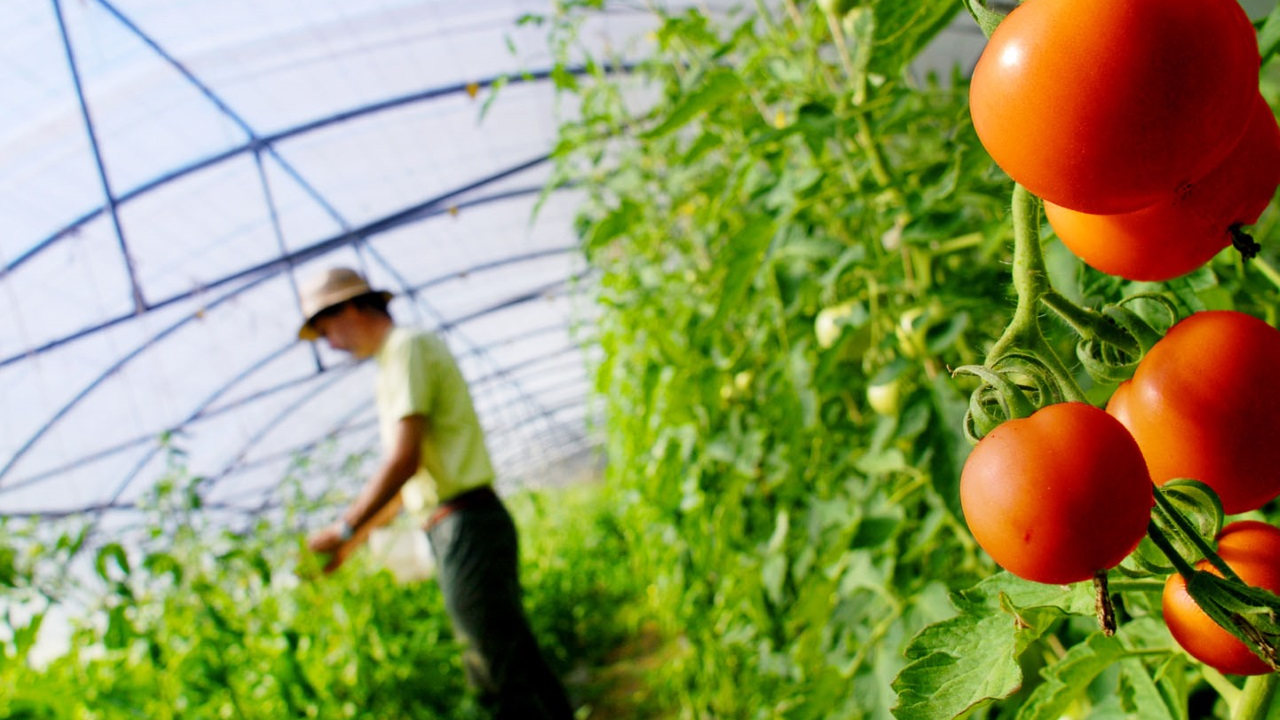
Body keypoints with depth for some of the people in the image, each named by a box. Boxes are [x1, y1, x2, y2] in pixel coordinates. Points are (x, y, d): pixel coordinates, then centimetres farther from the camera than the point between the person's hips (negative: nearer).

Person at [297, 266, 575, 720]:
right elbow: (414, 476, 22)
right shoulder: (396, 361, 22)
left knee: (506, 675, -7)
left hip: (465, 526, -10)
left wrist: (344, 528, -8)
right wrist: (357, 537, 21)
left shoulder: (407, 347, -7)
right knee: (520, 667, 13)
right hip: (459, 528, 10)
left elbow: (403, 461, -17)